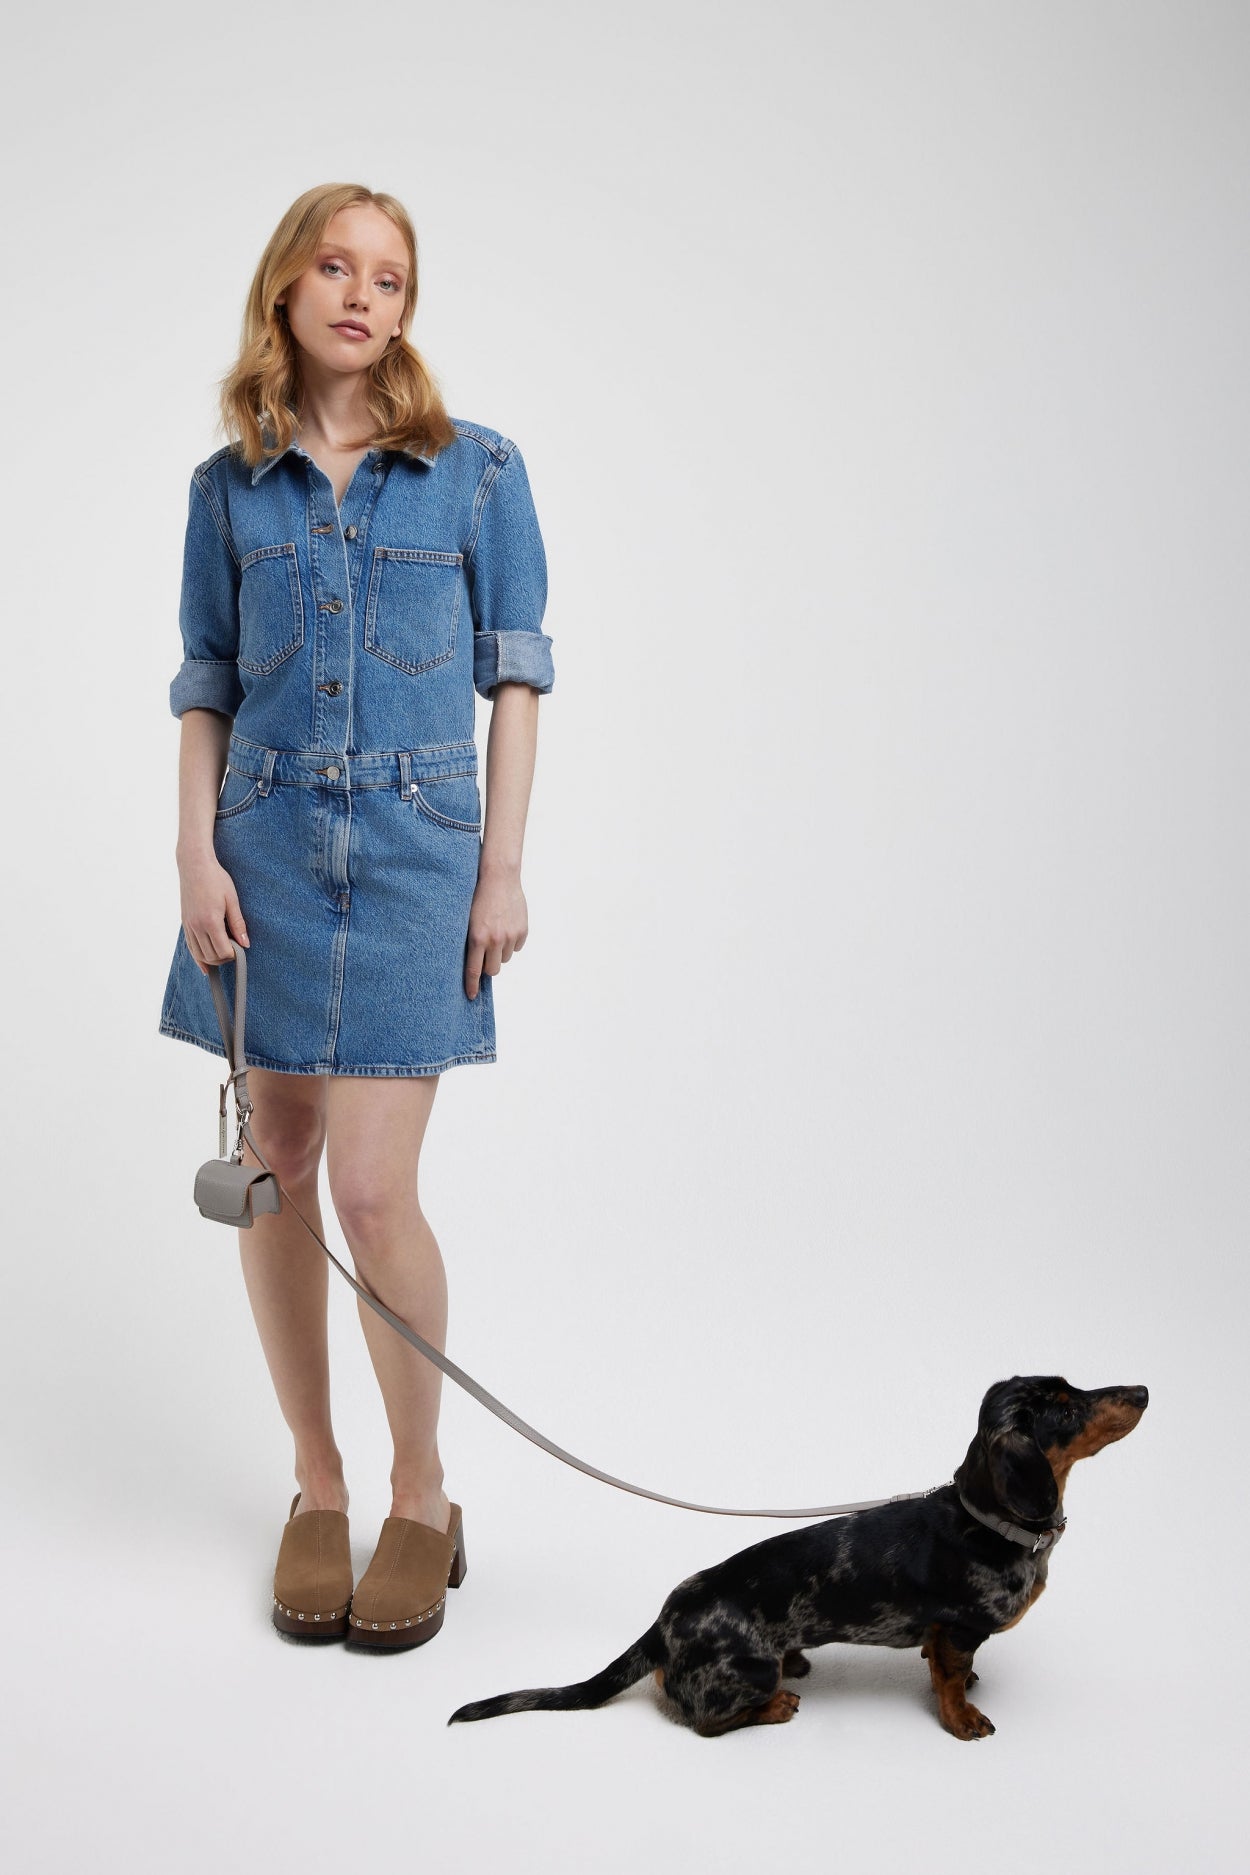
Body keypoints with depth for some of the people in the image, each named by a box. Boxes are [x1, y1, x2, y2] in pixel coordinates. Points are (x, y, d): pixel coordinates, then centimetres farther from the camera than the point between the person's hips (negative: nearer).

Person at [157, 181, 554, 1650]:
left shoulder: (477, 469, 2)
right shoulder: (229, 486, 8)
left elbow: (515, 672, 2)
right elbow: (205, 685, 9)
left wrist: (505, 868, -4)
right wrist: (196, 853, -2)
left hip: (414, 848, -3)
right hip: (265, 846, 3)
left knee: (373, 1189, -9)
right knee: (271, 1176, 6)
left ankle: (421, 1498, 12)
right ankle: (316, 1486, 23)